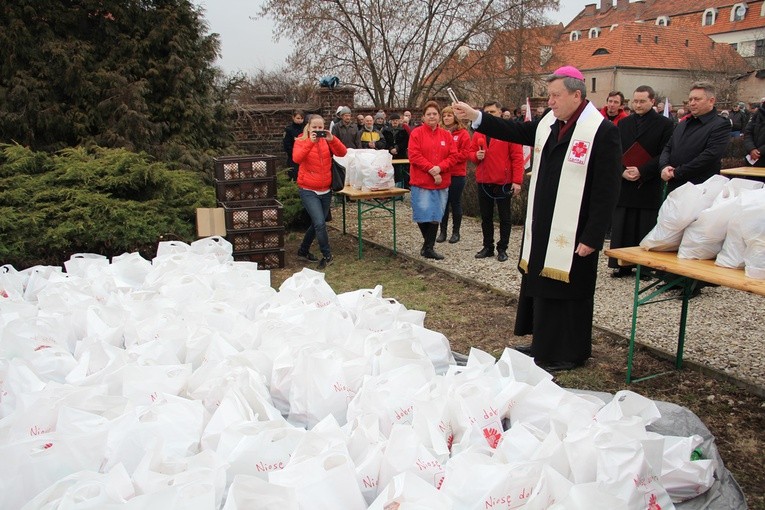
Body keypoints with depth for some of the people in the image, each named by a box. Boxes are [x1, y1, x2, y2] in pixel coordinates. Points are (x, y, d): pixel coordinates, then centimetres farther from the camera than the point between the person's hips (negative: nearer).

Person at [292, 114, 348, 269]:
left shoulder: (327, 141, 4)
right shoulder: (301, 141, -4)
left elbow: (342, 153, -12)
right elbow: (297, 158, -24)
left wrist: (332, 139, -27)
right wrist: (310, 142, -31)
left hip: (325, 190, 5)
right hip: (308, 190, -5)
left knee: (317, 223, 14)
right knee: (320, 223, -17)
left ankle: (303, 250, 34)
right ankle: (327, 255, -1)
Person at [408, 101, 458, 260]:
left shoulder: (446, 135, 9)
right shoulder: (416, 133, -2)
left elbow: (453, 156, 3)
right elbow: (414, 156, -10)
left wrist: (439, 168, -14)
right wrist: (431, 169, -17)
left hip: (441, 182, 4)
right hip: (421, 181, -3)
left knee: (435, 216, 5)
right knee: (423, 214, -2)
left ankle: (429, 247, 14)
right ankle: (429, 244, 18)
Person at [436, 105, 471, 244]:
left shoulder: (463, 133, -2)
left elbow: (466, 153, -8)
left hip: (457, 174, -3)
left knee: (456, 203, 5)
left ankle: (456, 232, 15)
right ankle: (443, 232, 16)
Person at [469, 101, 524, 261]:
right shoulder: (478, 133, 8)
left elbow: (517, 157, -9)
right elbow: (471, 153, 16)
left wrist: (517, 181, -15)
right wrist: (476, 155, -9)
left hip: (503, 182, -5)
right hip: (483, 182, 5)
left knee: (504, 217, 6)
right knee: (486, 216, 13)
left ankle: (502, 249, 15)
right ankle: (488, 247, 24)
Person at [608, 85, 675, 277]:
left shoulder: (665, 124, 0)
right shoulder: (623, 123, 12)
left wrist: (642, 172, -16)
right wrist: (622, 171, -9)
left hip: (649, 186, -3)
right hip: (624, 184, 3)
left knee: (646, 228, 1)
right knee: (622, 226, 4)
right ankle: (623, 264, 13)